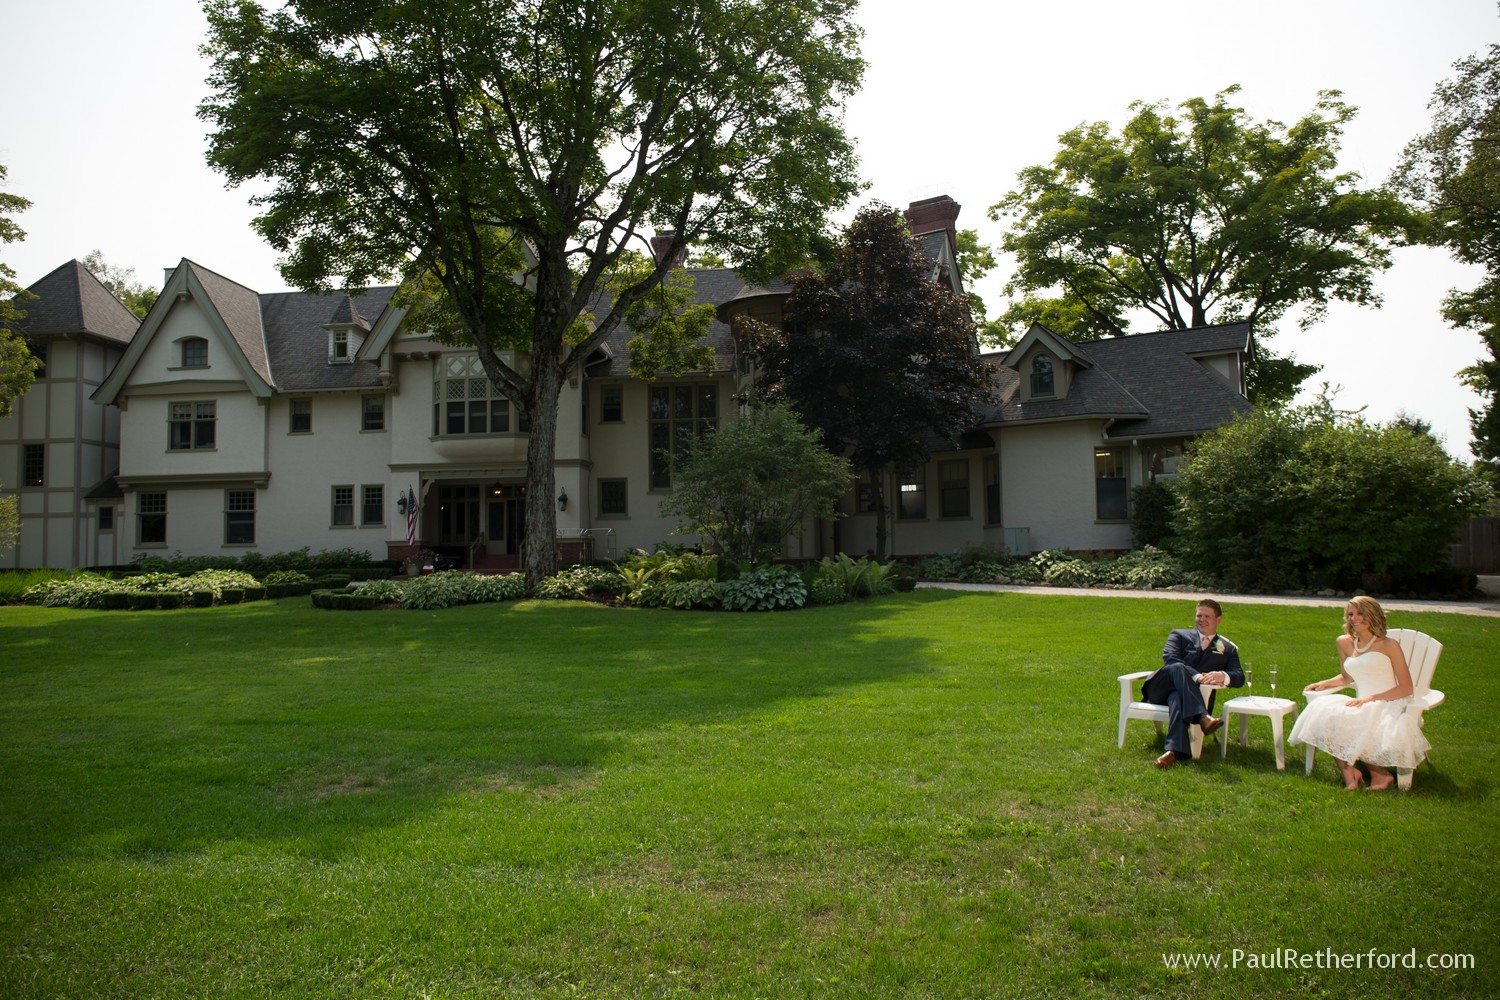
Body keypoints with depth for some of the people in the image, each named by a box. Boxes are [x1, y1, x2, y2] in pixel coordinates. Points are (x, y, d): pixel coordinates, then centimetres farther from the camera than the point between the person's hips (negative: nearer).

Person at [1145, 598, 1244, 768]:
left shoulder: (1228, 649, 25)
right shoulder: (1180, 635, 20)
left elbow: (1239, 677, 7)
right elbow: (1169, 659, -1)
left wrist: (1223, 676, -19)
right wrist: (1196, 676, -18)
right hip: (1159, 689, 0)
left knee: (1177, 698, -39)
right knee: (1177, 668, -35)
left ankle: (1174, 751, -58)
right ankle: (1203, 717, -50)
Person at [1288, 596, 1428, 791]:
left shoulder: (1388, 645, -1)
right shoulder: (1345, 643, 13)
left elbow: (1406, 688, -4)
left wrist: (1371, 698, -15)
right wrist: (1324, 684, 9)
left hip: (1388, 705, -5)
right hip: (1362, 706, 5)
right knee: (1322, 712, -23)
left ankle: (1380, 773, -11)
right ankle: (1349, 770, -22)